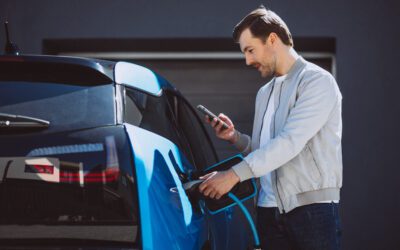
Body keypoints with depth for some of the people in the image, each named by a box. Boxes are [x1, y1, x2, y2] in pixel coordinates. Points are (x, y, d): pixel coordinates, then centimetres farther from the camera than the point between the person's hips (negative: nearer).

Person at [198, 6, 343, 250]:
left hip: (313, 208, -6)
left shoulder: (317, 81, -6)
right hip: (270, 209, 6)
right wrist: (235, 137, 4)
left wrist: (235, 174, -22)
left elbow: (291, 141, -18)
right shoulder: (264, 94, 20)